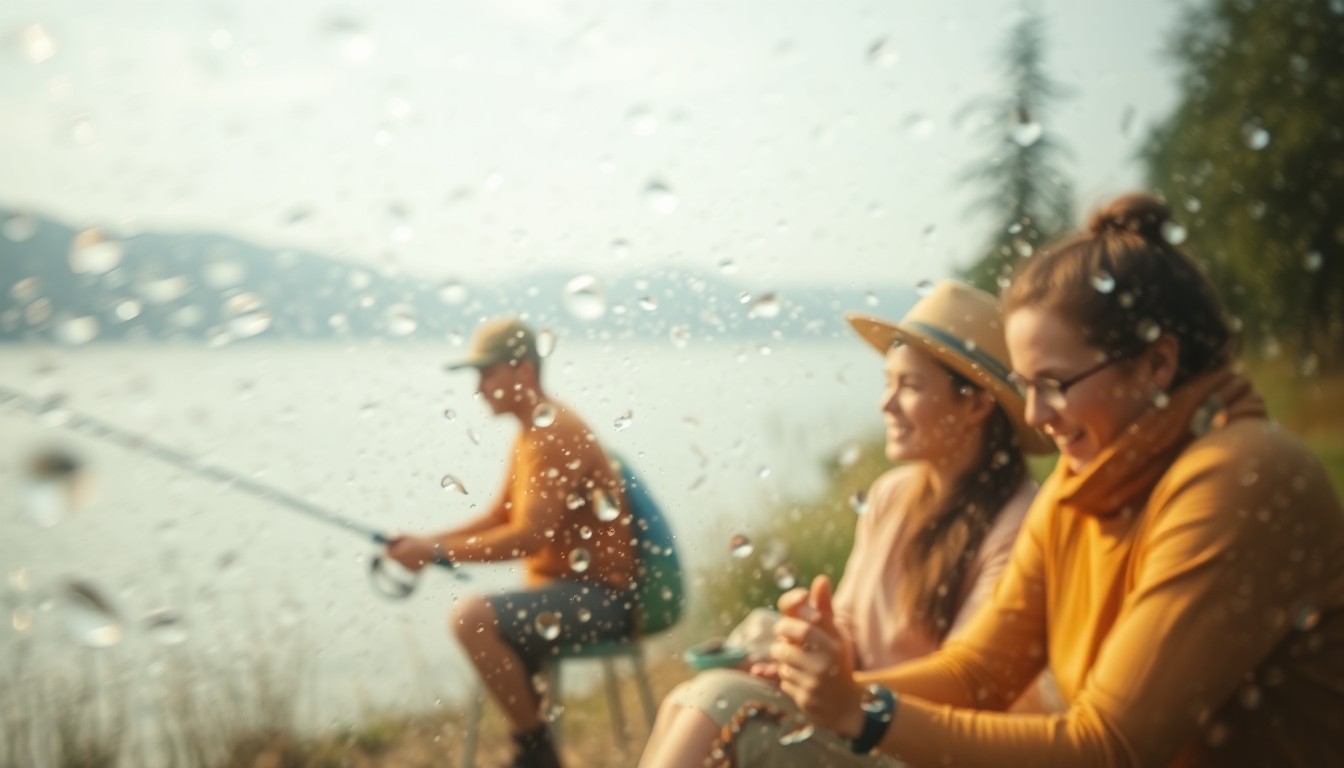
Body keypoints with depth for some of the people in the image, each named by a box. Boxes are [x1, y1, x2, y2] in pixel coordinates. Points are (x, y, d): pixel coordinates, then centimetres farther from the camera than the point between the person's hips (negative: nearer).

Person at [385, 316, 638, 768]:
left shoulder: (554, 433, -18)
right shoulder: (533, 430, 14)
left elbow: (529, 537, -25)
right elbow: (498, 517, 16)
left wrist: (437, 551, -20)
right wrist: (427, 542, 2)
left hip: (599, 595, -11)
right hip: (570, 586, 11)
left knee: (473, 619, -25)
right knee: (475, 621, 23)